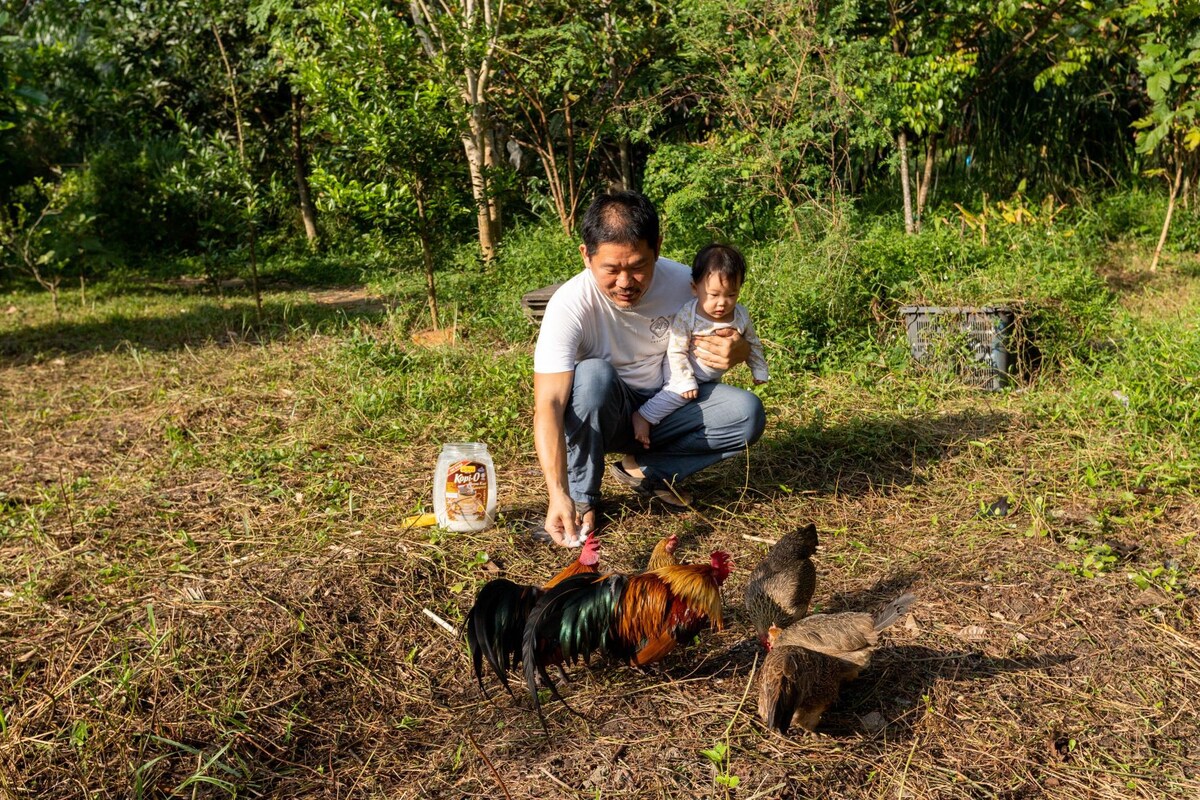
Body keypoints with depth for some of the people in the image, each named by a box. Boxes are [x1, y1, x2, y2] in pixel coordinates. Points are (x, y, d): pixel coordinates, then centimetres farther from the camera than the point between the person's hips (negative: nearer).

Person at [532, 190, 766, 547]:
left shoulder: (682, 282, -15)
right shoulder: (570, 304, -27)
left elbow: (722, 334, 1)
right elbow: (548, 404, -34)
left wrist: (737, 351, -26)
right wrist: (557, 495, -47)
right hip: (602, 414, -3)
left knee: (747, 413, -20)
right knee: (594, 374, -36)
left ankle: (645, 468, -6)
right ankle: (581, 496, -15)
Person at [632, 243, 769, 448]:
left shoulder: (741, 316, -12)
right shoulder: (687, 316, -28)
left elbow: (752, 344, 6)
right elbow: (676, 352, -25)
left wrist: (759, 371, 11)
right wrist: (686, 381, -28)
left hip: (711, 378, 6)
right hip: (681, 371, -6)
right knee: (679, 393, -31)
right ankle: (642, 417, -19)